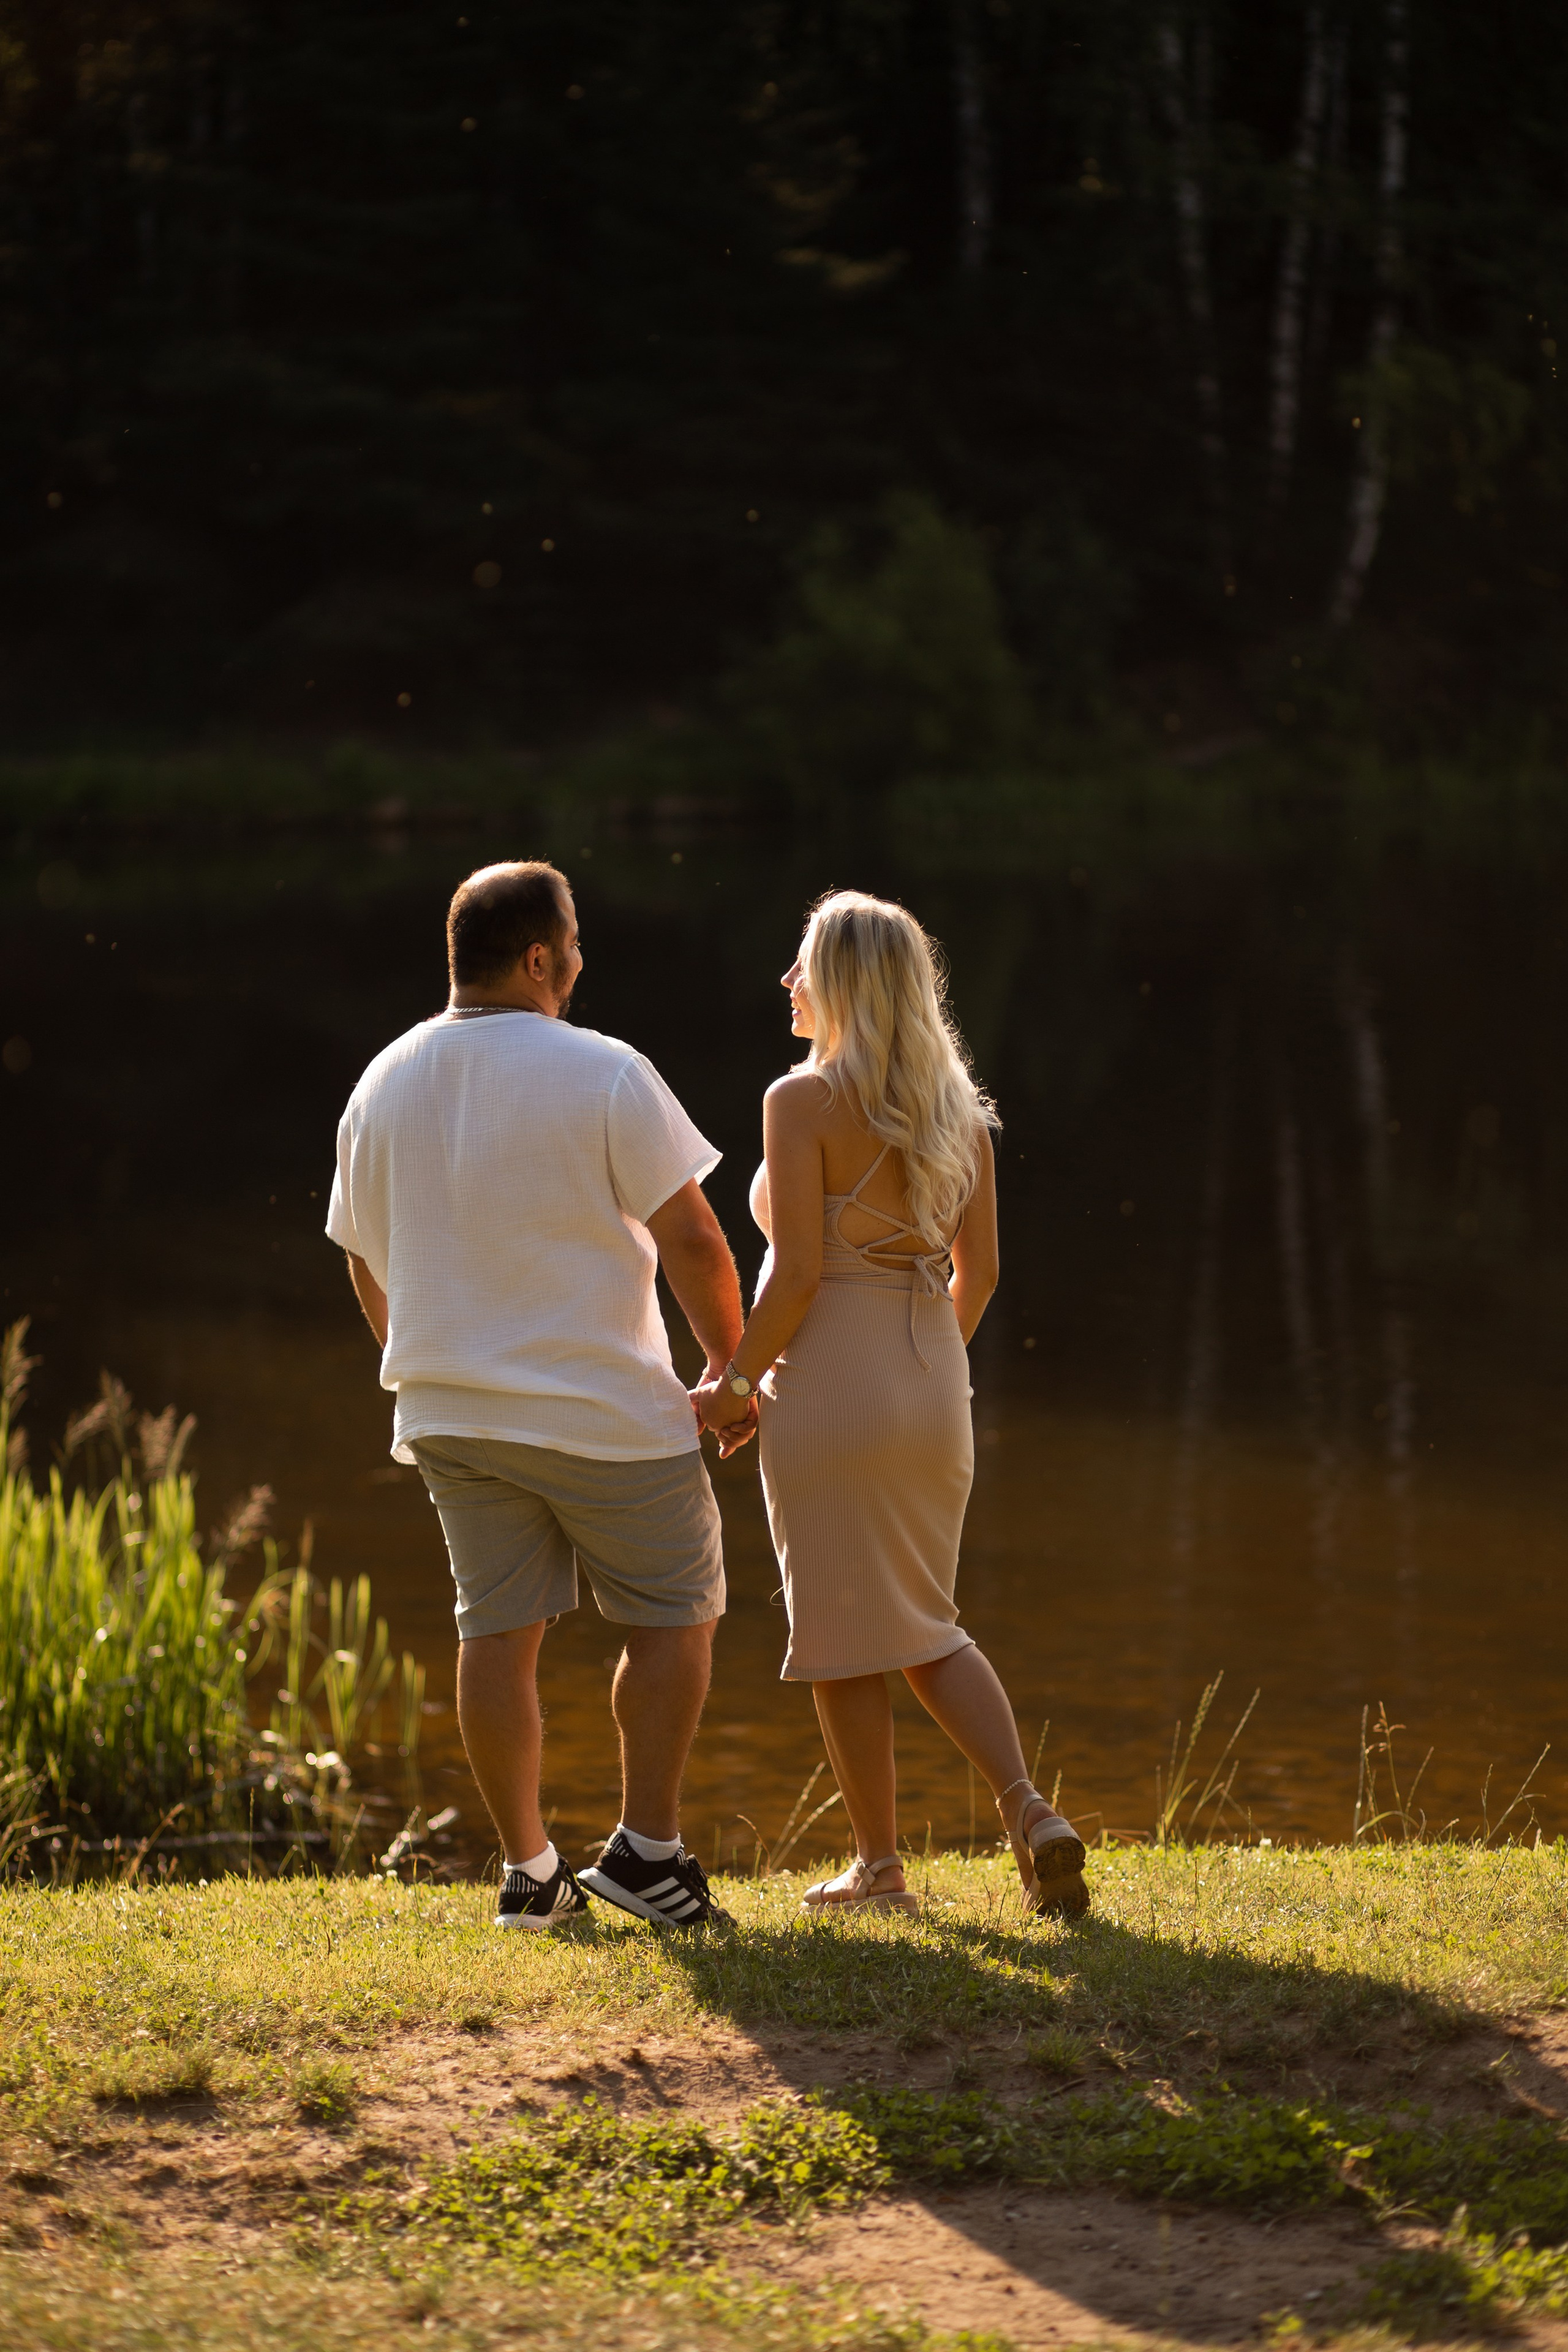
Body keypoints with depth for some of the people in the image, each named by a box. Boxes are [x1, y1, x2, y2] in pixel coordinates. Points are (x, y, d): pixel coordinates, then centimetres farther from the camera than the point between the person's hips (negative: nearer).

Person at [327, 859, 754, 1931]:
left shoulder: (383, 1086, 5)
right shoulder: (602, 1076, -14)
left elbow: (366, 1263, 14)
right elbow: (693, 1242, -13)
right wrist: (732, 1366, 0)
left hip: (449, 1408, 6)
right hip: (606, 1413, -5)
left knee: (497, 1629, 9)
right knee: (674, 1614, 8)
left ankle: (528, 1870, 11)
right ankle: (646, 1848, 6)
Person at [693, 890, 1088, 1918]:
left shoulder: (804, 1101, -11)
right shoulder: (955, 1104, 8)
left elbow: (797, 1273, -16)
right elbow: (978, 1269, 10)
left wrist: (737, 1384, -5)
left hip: (830, 1380, -7)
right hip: (934, 1388, 7)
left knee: (845, 1638, 5)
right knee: (925, 1629, 17)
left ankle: (881, 1865, 11)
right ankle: (1031, 1811, -1)